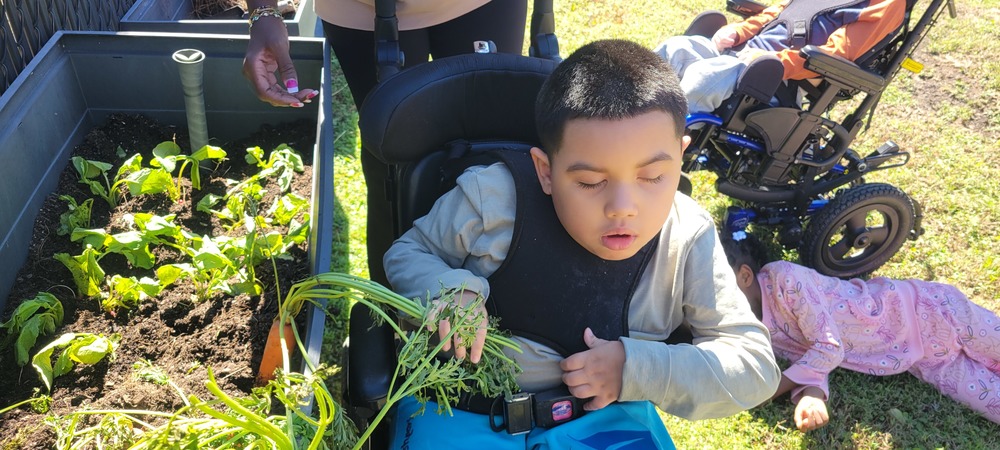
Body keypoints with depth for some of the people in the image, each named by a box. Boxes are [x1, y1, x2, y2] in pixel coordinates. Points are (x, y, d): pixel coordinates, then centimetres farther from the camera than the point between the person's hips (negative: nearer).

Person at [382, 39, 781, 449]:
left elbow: (756, 366, -4)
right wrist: (450, 290, -20)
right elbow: (407, 253, 3)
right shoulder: (493, 198, -14)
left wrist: (636, 368, -18)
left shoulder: (688, 241, -10)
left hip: (605, 416, 2)